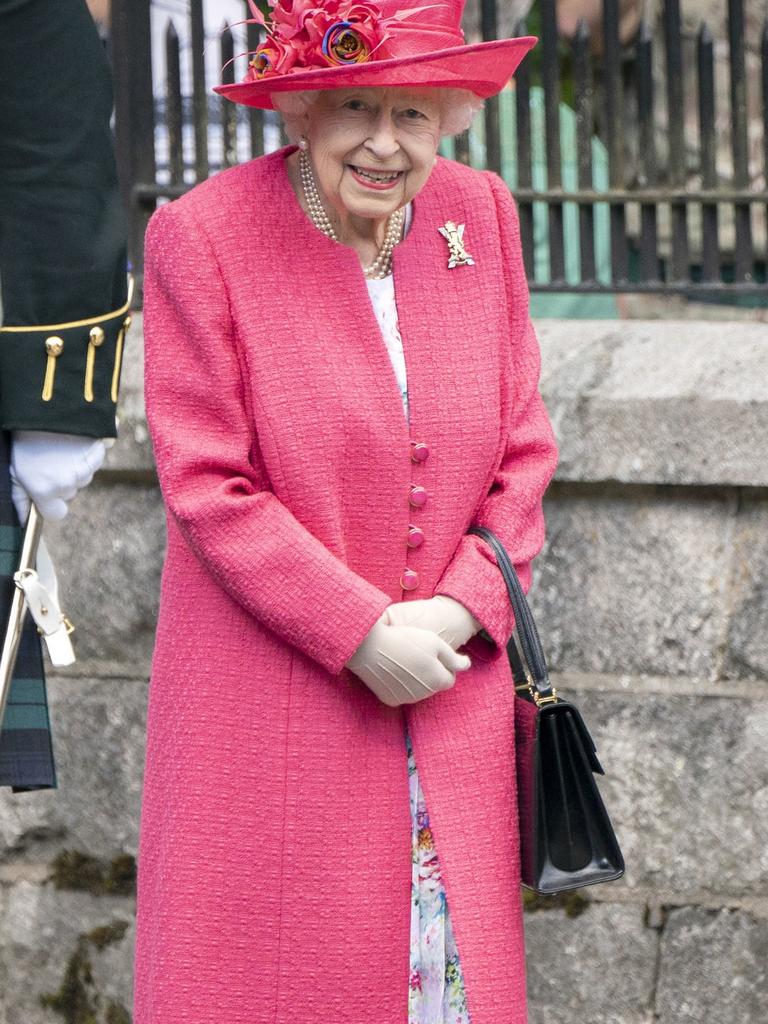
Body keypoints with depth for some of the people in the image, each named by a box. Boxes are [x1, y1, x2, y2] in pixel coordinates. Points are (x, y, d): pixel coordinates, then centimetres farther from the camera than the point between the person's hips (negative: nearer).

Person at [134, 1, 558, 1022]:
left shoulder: (481, 217, 4)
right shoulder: (201, 237, -10)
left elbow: (522, 447, 8)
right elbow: (207, 486, -12)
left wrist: (461, 608, -8)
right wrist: (362, 633, -15)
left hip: (451, 687, 4)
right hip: (272, 699, -4)